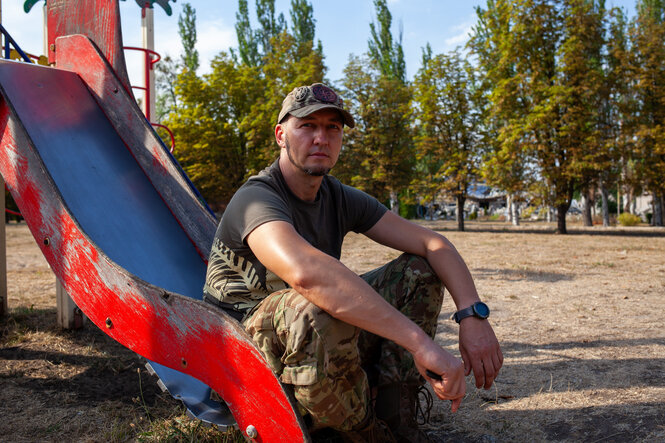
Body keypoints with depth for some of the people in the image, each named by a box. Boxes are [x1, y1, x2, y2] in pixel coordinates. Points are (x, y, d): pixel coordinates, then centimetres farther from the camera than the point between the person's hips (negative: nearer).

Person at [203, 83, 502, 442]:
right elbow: (306, 271, -45)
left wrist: (472, 314, -22)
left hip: (324, 345, 7)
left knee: (420, 270, -4)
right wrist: (421, 342, -48)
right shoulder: (257, 199, -22)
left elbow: (432, 243, -3)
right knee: (318, 309, -41)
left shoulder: (341, 199, 2)